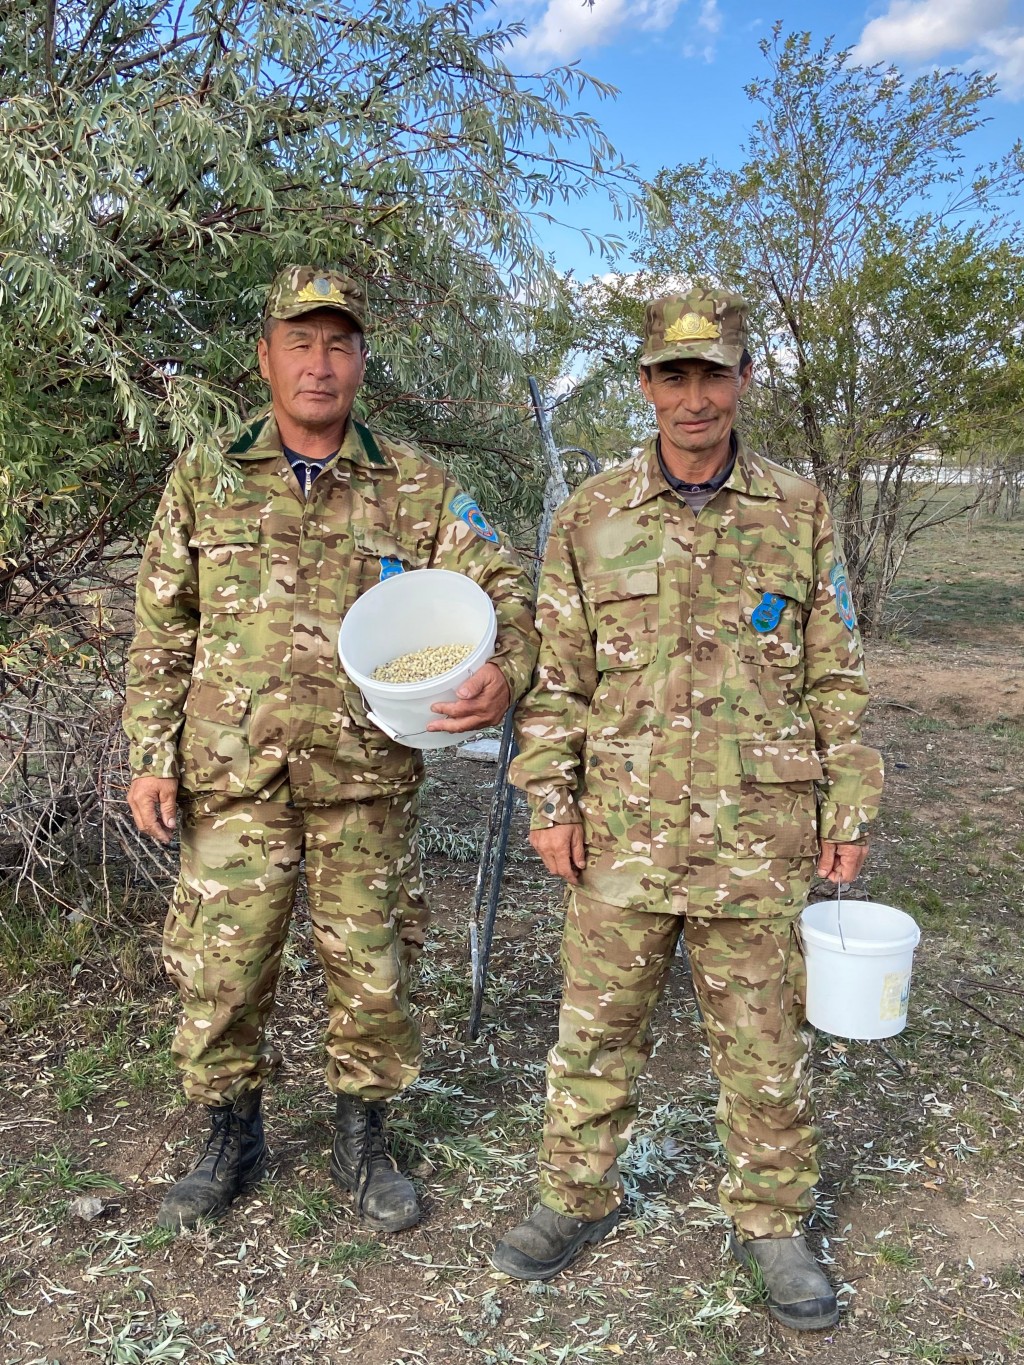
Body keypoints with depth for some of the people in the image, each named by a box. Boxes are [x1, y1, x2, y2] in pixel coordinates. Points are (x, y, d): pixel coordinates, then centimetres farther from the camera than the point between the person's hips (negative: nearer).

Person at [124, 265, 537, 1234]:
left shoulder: (416, 488, 3)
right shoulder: (203, 482, 5)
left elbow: (505, 592, 0)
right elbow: (161, 635, 8)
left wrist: (505, 673, -22)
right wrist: (152, 756, 1)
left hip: (369, 781, 0)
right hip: (234, 780, 1)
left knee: (371, 974, 10)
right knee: (217, 974, 6)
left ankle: (362, 1142, 33)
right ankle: (232, 1141, 31)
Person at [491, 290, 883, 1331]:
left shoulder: (799, 515, 4)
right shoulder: (591, 518, 3)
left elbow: (836, 679, 6)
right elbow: (555, 673, 4)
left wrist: (850, 811, 3)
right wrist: (549, 799, -1)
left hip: (758, 839, 0)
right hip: (622, 833, 1)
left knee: (763, 1043, 12)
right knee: (595, 1030, 13)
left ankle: (772, 1220, 33)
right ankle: (578, 1197, 34)